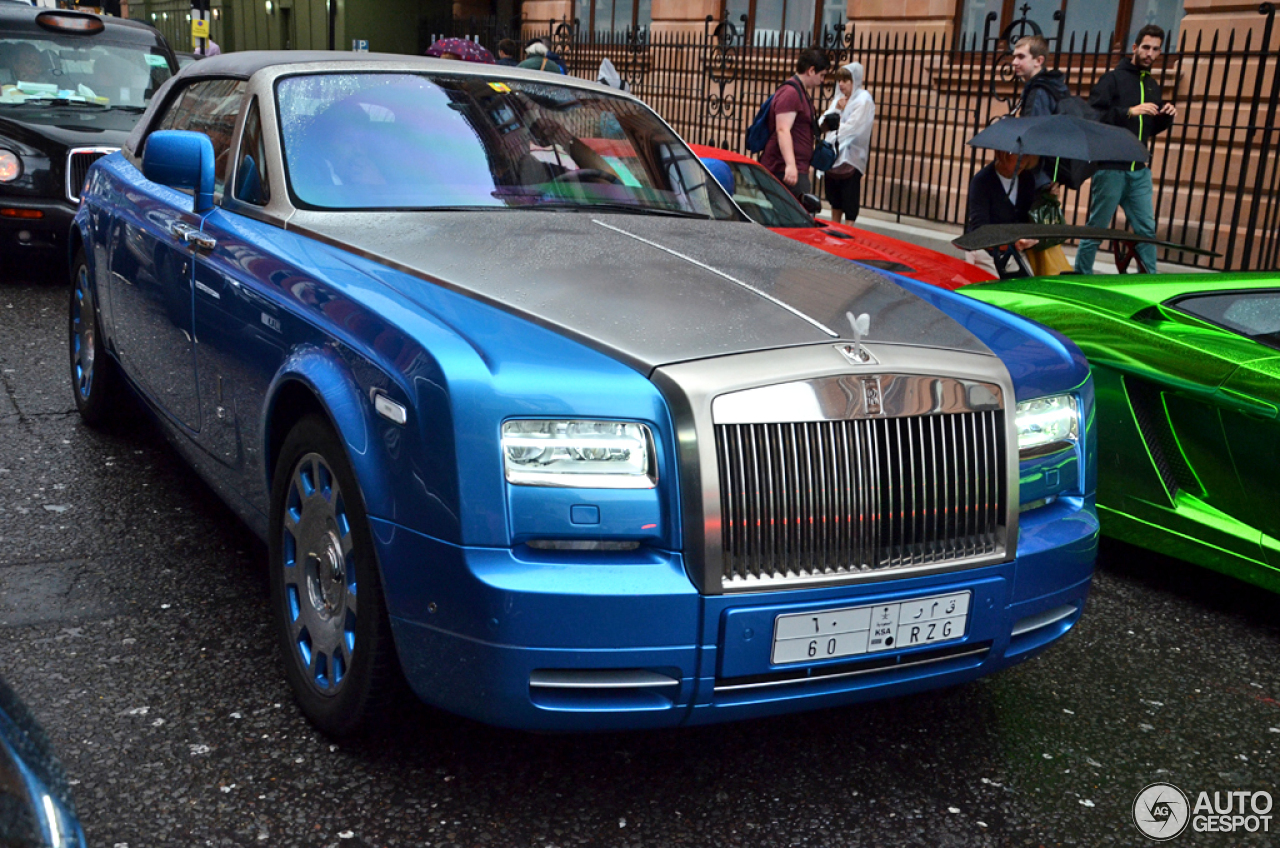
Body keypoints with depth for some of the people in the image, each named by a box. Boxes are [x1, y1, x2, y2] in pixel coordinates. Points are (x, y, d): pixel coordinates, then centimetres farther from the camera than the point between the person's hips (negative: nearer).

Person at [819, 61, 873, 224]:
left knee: (849, 196, -6)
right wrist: (836, 110, -8)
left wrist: (835, 134, -6)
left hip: (851, 154, -7)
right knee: (834, 193, 13)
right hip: (835, 152, 7)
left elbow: (851, 128, -16)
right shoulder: (838, 98, 13)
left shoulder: (863, 100, -9)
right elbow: (826, 122, 7)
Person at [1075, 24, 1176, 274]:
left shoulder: (1152, 85, 17)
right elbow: (1092, 116, -18)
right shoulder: (1113, 79, -5)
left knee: (1146, 229, 6)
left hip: (1139, 171, 6)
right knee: (1097, 227, 0)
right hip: (1111, 166, -6)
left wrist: (1167, 118, 3)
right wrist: (1129, 112, -26)